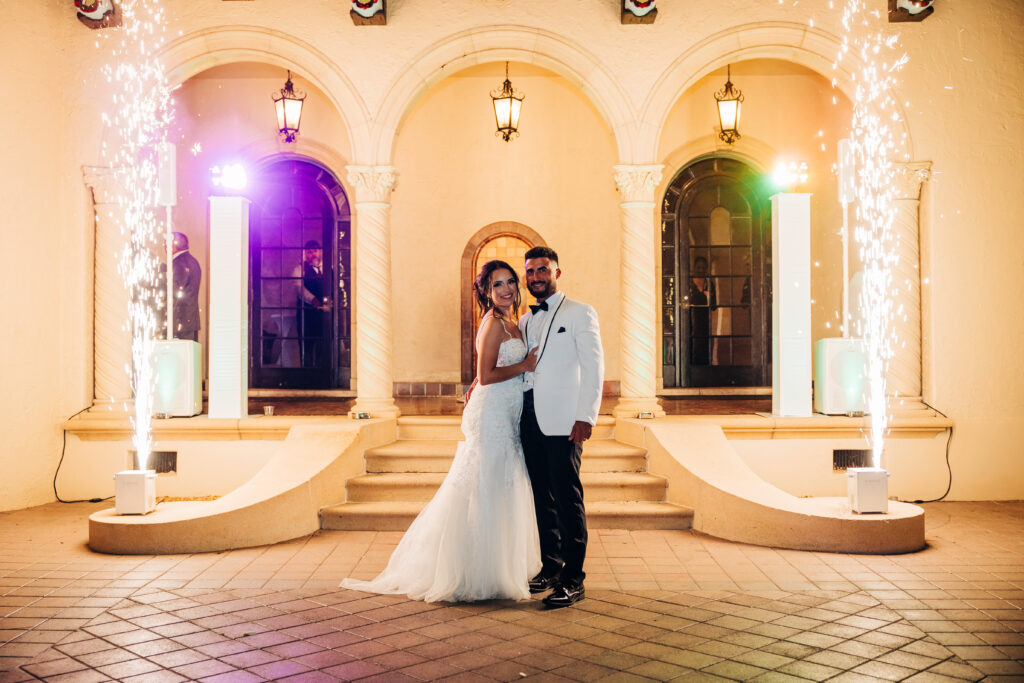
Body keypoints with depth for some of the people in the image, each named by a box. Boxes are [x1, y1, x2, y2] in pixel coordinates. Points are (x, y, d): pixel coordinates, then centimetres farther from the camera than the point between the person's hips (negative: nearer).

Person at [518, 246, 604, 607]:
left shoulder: (580, 313, 1)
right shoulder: (524, 321, 19)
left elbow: (593, 367, -6)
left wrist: (586, 417, -15)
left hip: (562, 421, -6)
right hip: (529, 420, 6)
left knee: (567, 499, -5)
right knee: (543, 498, 10)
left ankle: (573, 579, 0)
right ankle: (550, 567, 20)